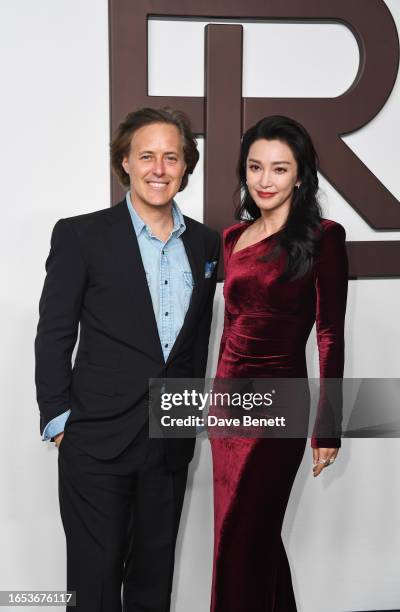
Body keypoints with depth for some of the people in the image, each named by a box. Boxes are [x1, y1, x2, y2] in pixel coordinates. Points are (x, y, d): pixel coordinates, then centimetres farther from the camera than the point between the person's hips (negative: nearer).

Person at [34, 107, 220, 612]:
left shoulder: (206, 244, 8)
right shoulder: (81, 235, -5)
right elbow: (54, 335, -5)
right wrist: (58, 421, -8)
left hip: (171, 448, 4)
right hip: (97, 442, -4)